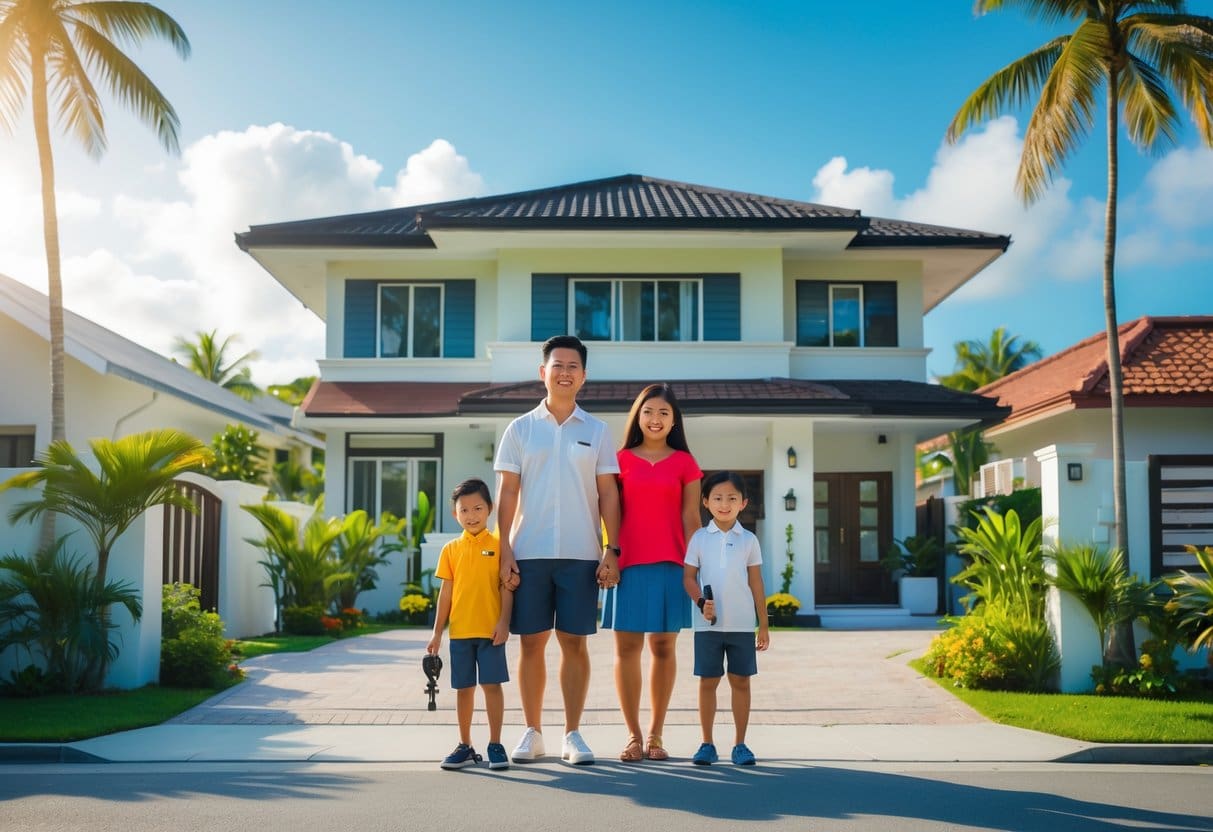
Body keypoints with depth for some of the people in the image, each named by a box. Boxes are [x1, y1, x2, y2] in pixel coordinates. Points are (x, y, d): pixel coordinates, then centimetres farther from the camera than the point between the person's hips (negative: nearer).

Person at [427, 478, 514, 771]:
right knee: (464, 688, 9)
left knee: (492, 684, -1)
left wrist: (504, 622, -11)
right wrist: (437, 633, 7)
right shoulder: (451, 549, 7)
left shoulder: (498, 545, 0)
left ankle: (495, 745, 10)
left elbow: (506, 587, -2)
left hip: (490, 629, -3)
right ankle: (465, 746, 20)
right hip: (460, 631, 3)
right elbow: (446, 592, 9)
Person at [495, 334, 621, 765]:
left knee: (574, 642, 3)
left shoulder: (596, 431, 7)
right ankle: (532, 732, 16)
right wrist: (505, 551, -3)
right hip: (529, 553, 0)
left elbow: (608, 494, 6)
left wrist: (612, 550, -3)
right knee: (531, 643, 4)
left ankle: (573, 734, 13)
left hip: (581, 554, 0)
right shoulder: (520, 429, 6)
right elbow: (507, 493, 5)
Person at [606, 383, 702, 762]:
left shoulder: (684, 463, 7)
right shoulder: (621, 459, 7)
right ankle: (633, 735, 9)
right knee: (626, 647, 0)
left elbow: (690, 517, 6)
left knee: (663, 647, 5)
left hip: (669, 564, 0)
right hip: (628, 563, 0)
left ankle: (655, 735, 14)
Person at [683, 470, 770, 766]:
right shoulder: (699, 538, 2)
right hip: (708, 625, -1)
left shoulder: (748, 540, 4)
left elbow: (756, 584, 6)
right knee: (708, 682, 4)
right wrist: (701, 602, -17)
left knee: (741, 681, 5)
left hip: (743, 625, 1)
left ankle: (740, 744, 15)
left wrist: (764, 625, 5)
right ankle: (707, 744, 14)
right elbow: (689, 577, 2)